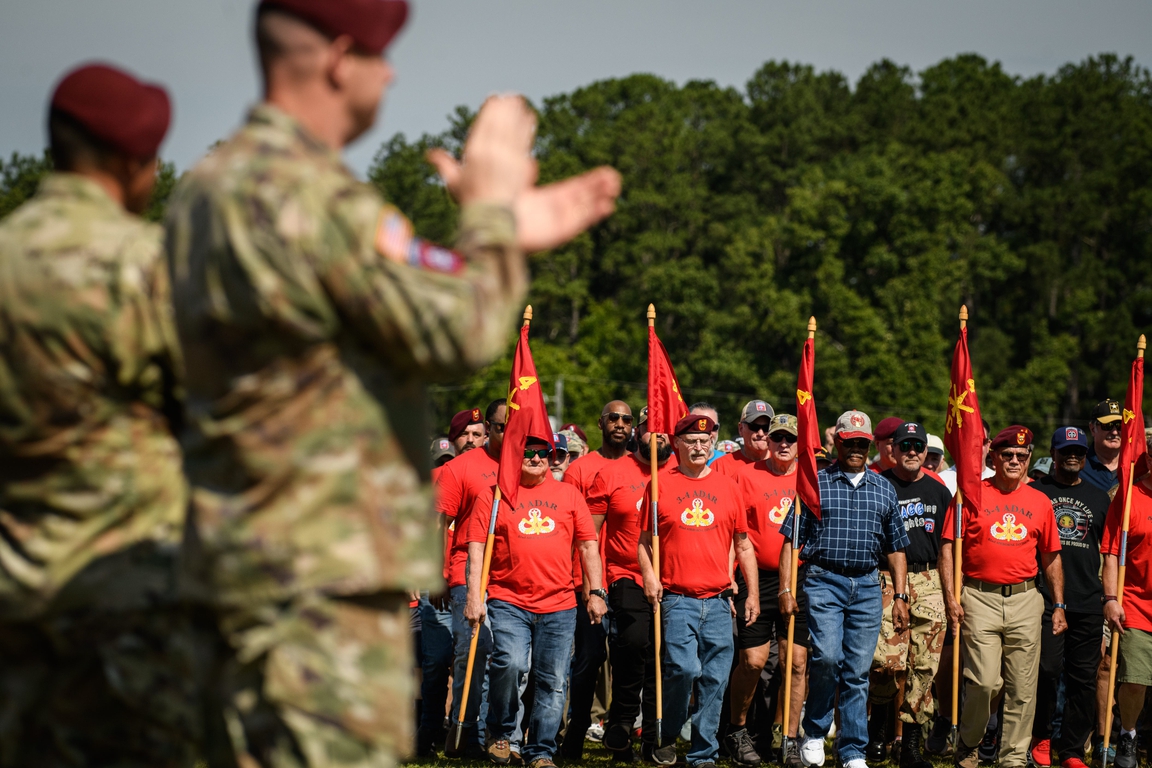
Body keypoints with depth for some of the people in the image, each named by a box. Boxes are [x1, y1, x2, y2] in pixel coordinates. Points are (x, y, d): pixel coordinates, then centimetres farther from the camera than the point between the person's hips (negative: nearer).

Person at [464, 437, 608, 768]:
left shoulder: (569, 495, 13)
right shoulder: (493, 497, 6)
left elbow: (588, 545, 14)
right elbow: (476, 548, 3)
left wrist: (596, 592, 6)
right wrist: (474, 596, -6)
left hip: (559, 606, 3)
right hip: (509, 603, -2)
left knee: (552, 682, 2)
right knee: (510, 663, -22)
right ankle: (500, 731, 0)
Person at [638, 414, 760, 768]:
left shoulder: (728, 486, 11)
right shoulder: (660, 484, 5)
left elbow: (744, 546, 15)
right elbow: (644, 539, 9)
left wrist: (753, 593, 10)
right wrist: (649, 575, -8)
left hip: (718, 602, 3)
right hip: (677, 599, -3)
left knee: (714, 680, 1)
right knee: (684, 667, -18)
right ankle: (666, 737, 4)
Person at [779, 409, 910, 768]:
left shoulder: (884, 489, 13)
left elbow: (895, 547, 17)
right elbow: (791, 539, 2)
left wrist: (900, 596, 10)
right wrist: (785, 588, -6)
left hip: (867, 587, 3)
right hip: (823, 581, -3)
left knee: (858, 671, 3)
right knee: (827, 656, -19)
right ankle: (814, 733, 2)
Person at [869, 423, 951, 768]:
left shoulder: (938, 491, 15)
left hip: (929, 583, 4)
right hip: (886, 580, -4)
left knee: (923, 667, 0)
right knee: (889, 661, -16)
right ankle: (878, 726, 8)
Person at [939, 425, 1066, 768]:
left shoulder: (1040, 502, 12)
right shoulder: (971, 495, 3)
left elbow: (1051, 557, 18)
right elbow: (948, 548, 0)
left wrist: (1059, 605, 13)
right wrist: (951, 596, -9)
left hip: (1025, 600, 3)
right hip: (980, 598, -3)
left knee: (1022, 687, 3)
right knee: (985, 681, -11)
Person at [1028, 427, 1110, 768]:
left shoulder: (1099, 498, 16)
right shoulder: (1034, 491, 8)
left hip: (1087, 603, 3)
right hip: (1044, 599, -3)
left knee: (1084, 677, 2)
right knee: (1046, 670, -9)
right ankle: (1041, 738, 12)